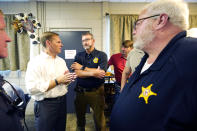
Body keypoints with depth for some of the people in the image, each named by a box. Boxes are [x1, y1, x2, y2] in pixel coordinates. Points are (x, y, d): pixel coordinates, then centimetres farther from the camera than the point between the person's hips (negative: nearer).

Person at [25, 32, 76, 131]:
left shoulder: (61, 61, 9)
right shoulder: (35, 62, -13)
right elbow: (32, 89, -23)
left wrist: (67, 80, -7)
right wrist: (57, 81, -21)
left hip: (62, 102, 6)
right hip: (45, 104, -6)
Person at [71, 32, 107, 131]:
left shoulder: (102, 55, -4)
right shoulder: (78, 56, 5)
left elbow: (101, 73, -18)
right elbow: (77, 73, -9)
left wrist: (82, 67, -12)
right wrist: (93, 73, -20)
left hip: (96, 92, -3)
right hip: (80, 91, 3)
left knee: (99, 119, 9)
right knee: (80, 117, 20)